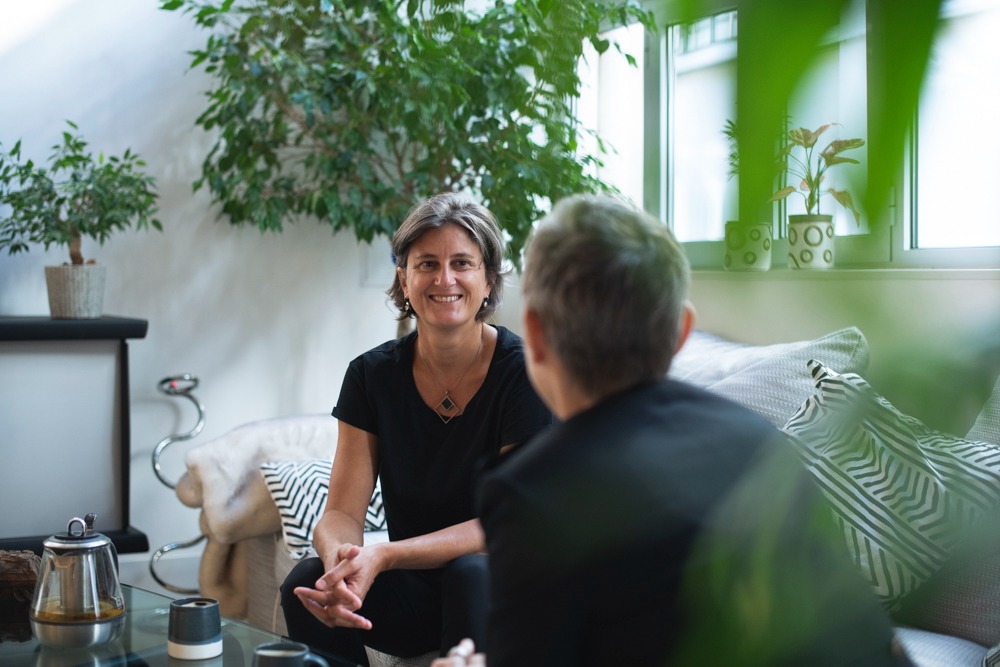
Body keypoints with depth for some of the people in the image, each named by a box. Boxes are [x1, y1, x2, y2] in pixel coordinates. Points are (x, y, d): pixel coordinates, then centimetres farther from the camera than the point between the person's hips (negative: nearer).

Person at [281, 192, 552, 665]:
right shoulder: (372, 375, -3)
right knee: (305, 584, -24)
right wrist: (339, 559, -32)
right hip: (415, 593, 3)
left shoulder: (524, 372, -14)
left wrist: (382, 556, -31)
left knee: (472, 572, -36)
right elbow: (342, 512, -6)